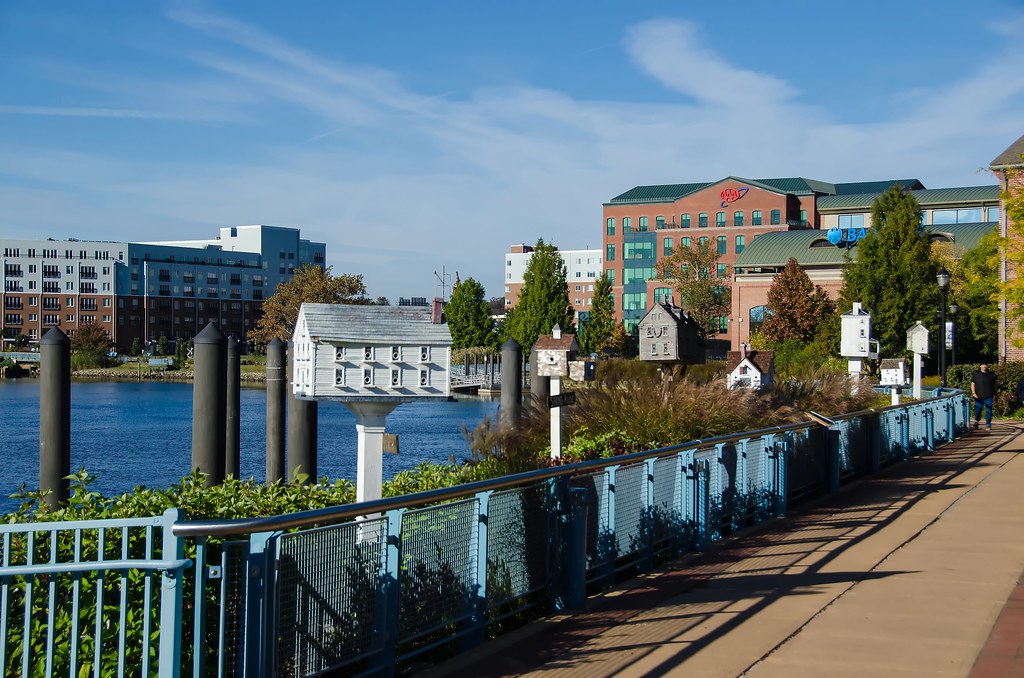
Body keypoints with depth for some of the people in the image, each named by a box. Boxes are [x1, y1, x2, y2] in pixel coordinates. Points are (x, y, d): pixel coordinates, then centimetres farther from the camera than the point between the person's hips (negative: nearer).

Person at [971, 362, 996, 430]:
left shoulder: (991, 375, 9)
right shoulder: (976, 374, 5)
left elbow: (994, 385, 17)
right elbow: (973, 384, 3)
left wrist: (994, 394, 13)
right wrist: (973, 393, -6)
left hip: (988, 396, 1)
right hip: (978, 396, -1)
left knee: (988, 411, -4)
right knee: (978, 409, 6)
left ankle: (988, 425, 0)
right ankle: (976, 421, 32)